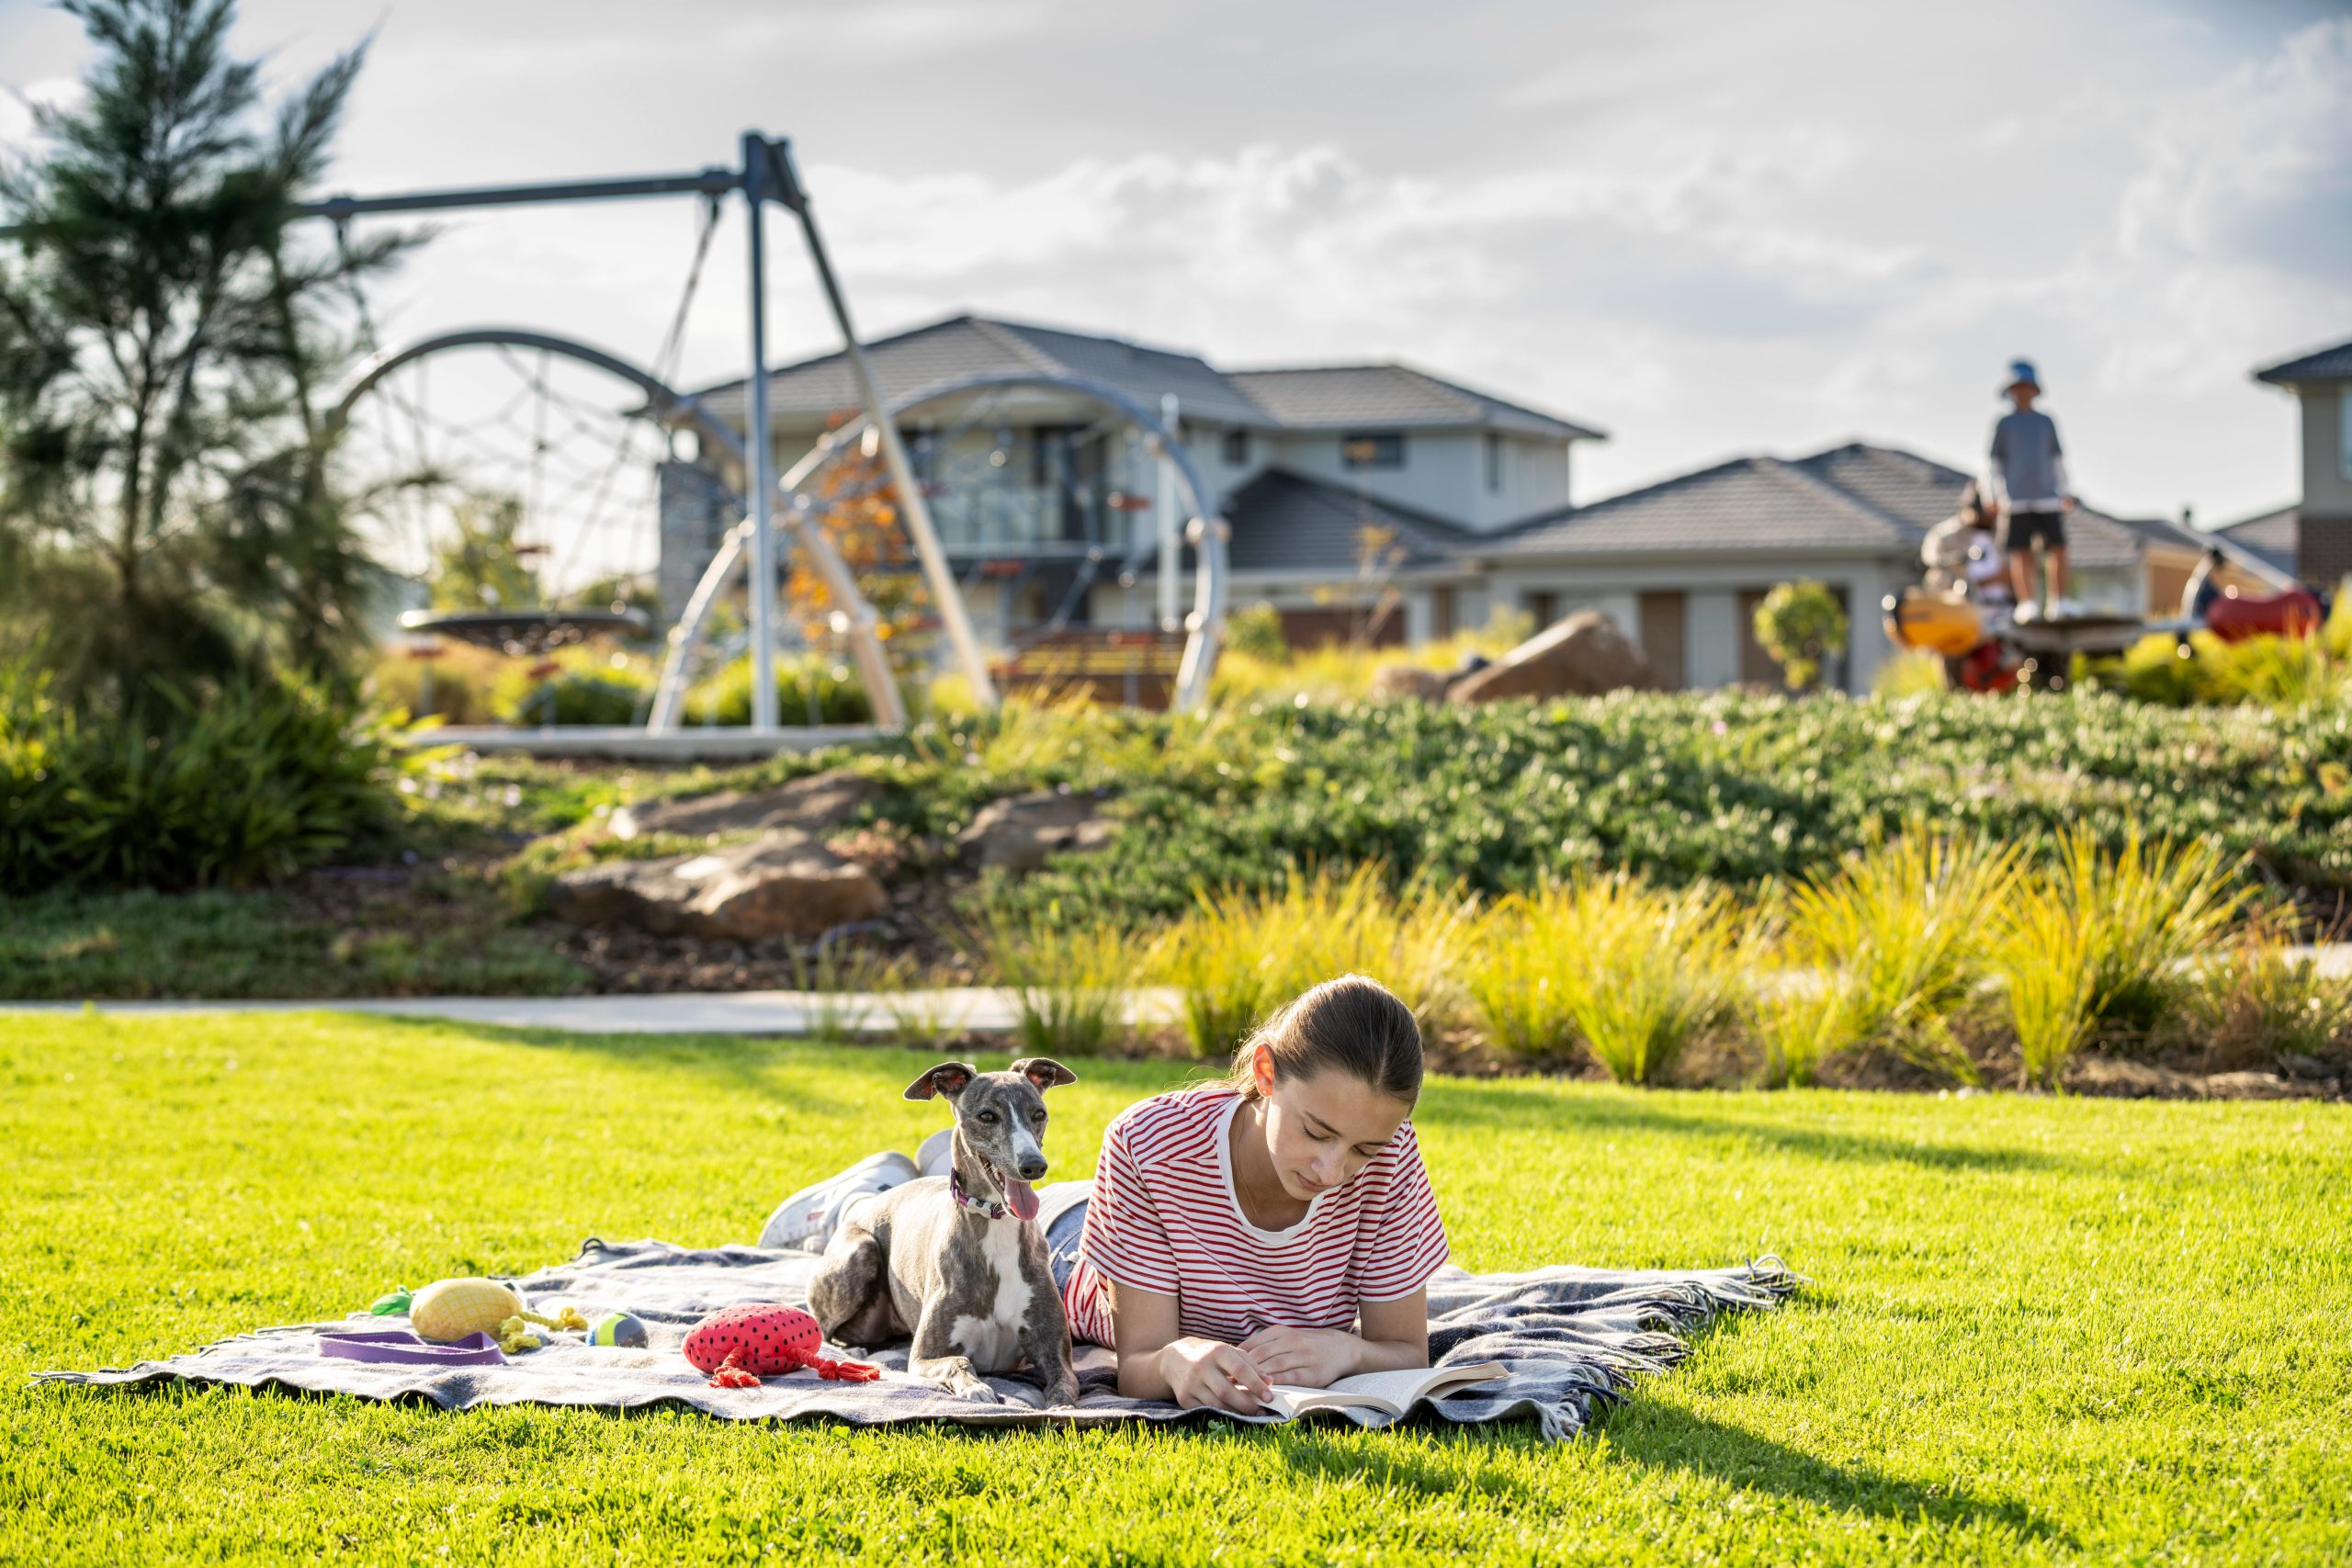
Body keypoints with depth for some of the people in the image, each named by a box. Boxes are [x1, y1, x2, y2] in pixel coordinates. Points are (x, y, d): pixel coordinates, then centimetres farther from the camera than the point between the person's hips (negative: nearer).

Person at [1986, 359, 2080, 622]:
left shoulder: (2046, 422, 15)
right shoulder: (2004, 424, 8)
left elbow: (2057, 459, 20)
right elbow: (1993, 462, 7)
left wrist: (2065, 491, 15)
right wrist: (1995, 495, -1)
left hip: (2047, 498, 2)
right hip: (2016, 500, -2)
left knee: (2057, 549, -7)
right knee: (2020, 553, -5)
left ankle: (2059, 601, -4)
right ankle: (2027, 602, -1)